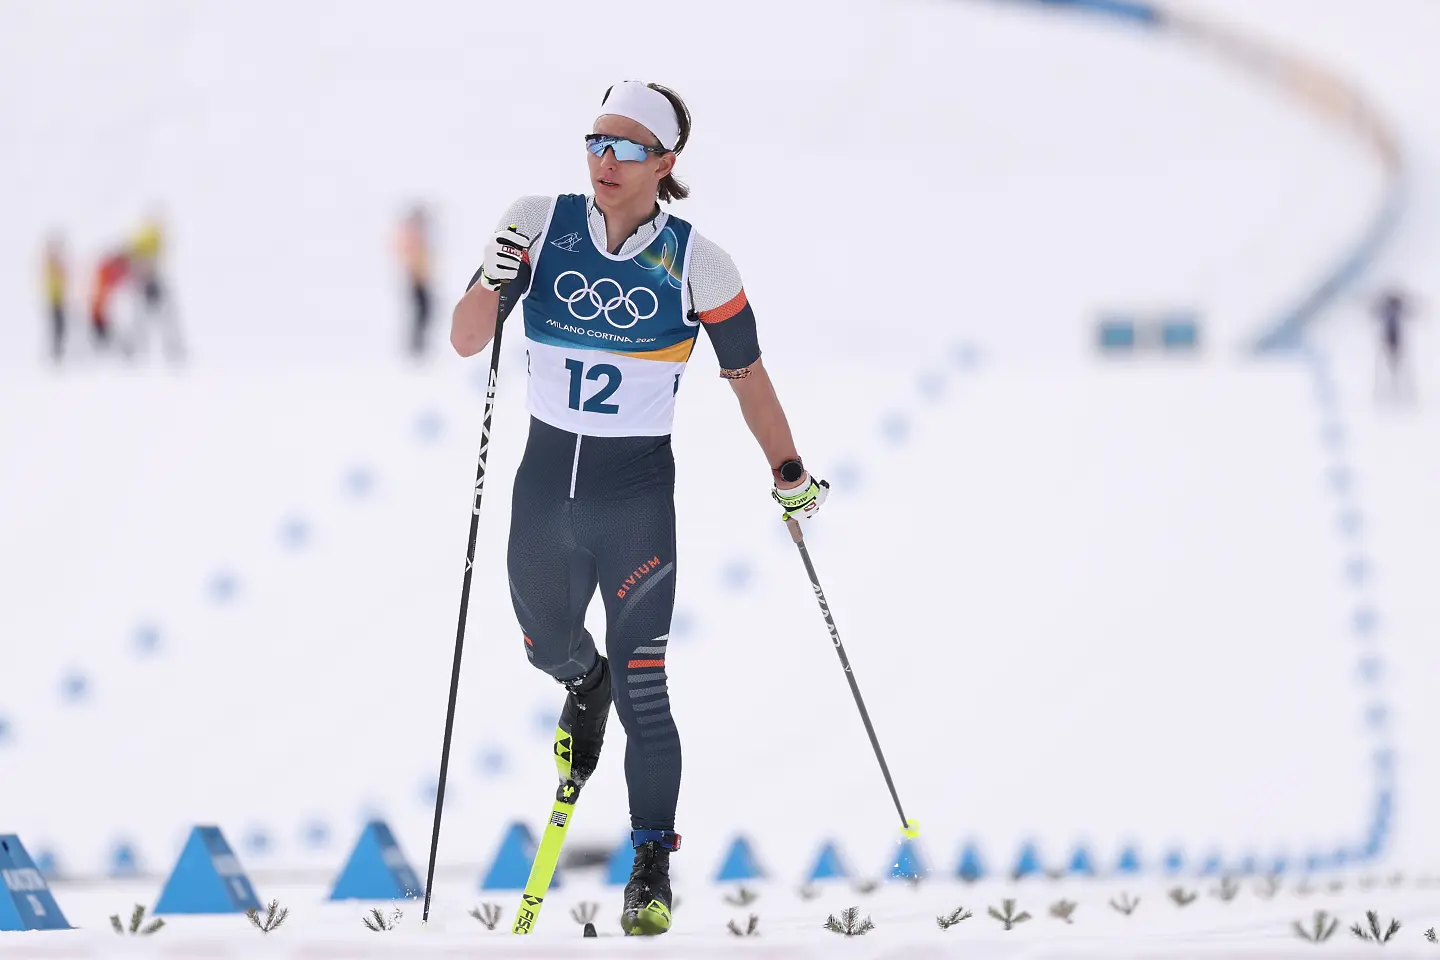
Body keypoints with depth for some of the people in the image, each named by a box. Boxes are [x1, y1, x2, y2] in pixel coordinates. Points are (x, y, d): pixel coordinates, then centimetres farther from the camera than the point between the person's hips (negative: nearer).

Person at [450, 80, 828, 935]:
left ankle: (653, 866, 7)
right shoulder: (539, 225, -6)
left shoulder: (695, 262, -11)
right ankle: (586, 683, 61)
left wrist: (789, 474, 6)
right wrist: (493, 282, -24)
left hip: (638, 490, -3)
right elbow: (466, 342, -5)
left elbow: (747, 373, 1)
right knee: (549, 646, 24)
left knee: (640, 688, -7)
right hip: (546, 480, 3)